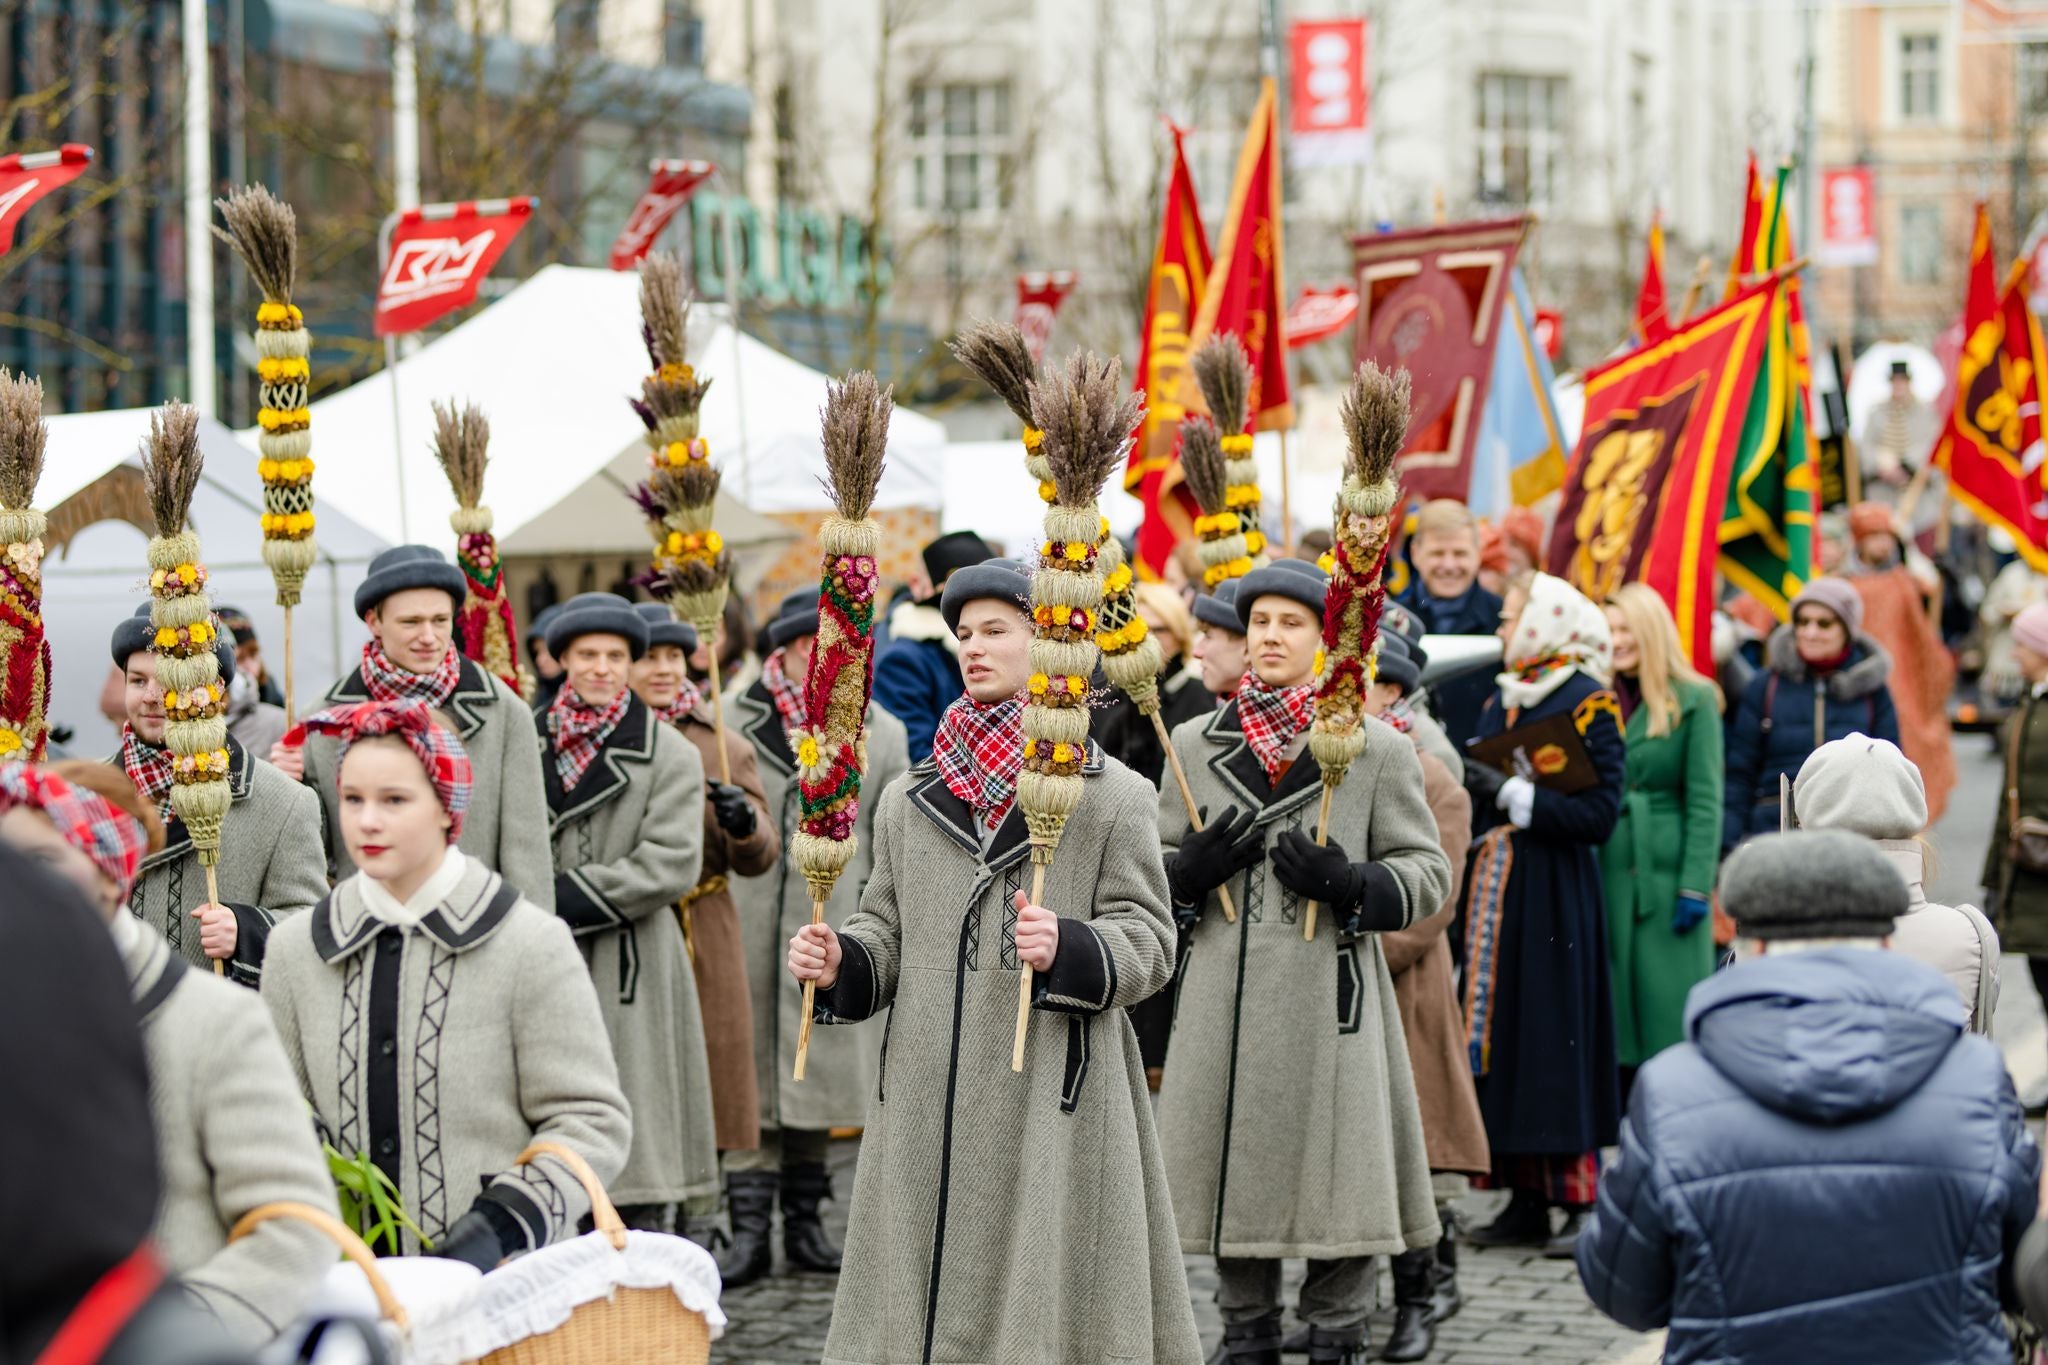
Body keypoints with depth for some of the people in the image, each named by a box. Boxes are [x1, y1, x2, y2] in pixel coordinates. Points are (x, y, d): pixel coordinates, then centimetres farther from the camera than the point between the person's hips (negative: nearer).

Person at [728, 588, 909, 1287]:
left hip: (832, 934, 1)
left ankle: (804, 1221, 19)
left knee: (817, 1073, 8)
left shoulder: (880, 735, 8)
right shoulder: (731, 725, 3)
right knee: (749, 1077, -1)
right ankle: (751, 1230, 2)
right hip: (745, 934, -1)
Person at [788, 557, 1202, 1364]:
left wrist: (1068, 949, -21)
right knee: (922, 1276, 4)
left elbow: (1148, 937, -3)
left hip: (1052, 1093, -4)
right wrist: (840, 963, -3)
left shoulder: (1111, 796, 1)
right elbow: (889, 928, 17)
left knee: (1045, 1287, -2)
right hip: (930, 1092, 4)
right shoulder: (910, 798, 13)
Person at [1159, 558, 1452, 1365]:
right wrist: (1192, 869, -7)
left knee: (1337, 1177, -2)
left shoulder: (1377, 750, 3)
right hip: (1227, 1000, 2)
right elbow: (1155, 867, 16)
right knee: (1234, 1174, 7)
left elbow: (1427, 875, 3)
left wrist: (1348, 884, -15)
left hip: (1331, 998, -2)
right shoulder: (1197, 745, 10)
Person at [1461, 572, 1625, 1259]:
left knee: (1556, 1035, -7)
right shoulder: (1501, 702, 15)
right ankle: (1526, 1199, 10)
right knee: (1502, 1039, 5)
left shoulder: (1590, 704, -8)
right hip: (1495, 893, 7)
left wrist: (1512, 795, -17)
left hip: (1554, 897, -7)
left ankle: (1579, 1201, -2)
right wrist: (1468, 793, 2)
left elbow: (1599, 814, -15)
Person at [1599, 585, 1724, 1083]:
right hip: (1608, 871, 4)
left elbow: (1705, 801, -5)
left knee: (1668, 1006, -3)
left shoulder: (1693, 700, -1)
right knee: (1614, 1010, 4)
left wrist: (1695, 886, -12)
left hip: (1666, 869, -4)